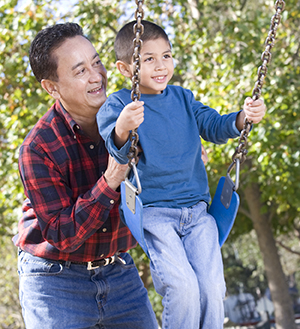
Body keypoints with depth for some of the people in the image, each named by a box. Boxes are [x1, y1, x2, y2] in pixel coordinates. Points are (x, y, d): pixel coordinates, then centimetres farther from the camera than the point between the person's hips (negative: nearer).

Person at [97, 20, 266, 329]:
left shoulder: (183, 98, 14)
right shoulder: (117, 105, -3)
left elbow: (213, 126, 8)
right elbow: (115, 148, -19)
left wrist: (243, 117, -13)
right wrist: (122, 129, -43)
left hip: (196, 210, 5)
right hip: (151, 212, -4)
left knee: (212, 286, -10)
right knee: (183, 286, -20)